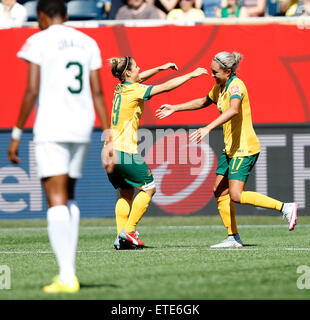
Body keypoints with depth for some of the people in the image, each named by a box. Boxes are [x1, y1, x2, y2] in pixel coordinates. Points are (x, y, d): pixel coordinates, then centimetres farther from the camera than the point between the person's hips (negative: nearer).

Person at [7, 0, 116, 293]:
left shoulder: (39, 41, -2)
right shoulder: (87, 43, 13)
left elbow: (31, 91, -9)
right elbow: (97, 92, 9)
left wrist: (16, 134, -5)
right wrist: (109, 136, 9)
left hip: (51, 127, -5)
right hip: (81, 127, 5)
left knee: (56, 200, -7)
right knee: (68, 196, 19)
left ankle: (66, 276, -15)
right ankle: (69, 267, 13)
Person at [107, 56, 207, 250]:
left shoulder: (121, 88, 11)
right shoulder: (134, 91, -12)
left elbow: (138, 79, 33)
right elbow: (166, 87, -12)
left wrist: (160, 68, 31)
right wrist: (191, 75, -3)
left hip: (111, 150, 8)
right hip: (125, 151, -8)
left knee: (126, 193, 14)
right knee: (148, 187, 3)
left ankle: (121, 238, 6)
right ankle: (128, 231, -3)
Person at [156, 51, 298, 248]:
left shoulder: (236, 86, -17)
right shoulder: (219, 88, 11)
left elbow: (233, 110, -37)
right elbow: (203, 102, 31)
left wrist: (208, 128, -45)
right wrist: (175, 108, 30)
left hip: (245, 149, -10)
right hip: (230, 149, 10)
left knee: (236, 195, -15)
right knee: (220, 193, 6)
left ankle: (285, 207, -10)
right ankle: (234, 238, 10)